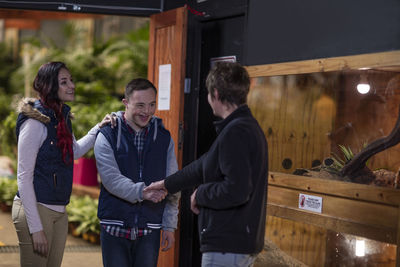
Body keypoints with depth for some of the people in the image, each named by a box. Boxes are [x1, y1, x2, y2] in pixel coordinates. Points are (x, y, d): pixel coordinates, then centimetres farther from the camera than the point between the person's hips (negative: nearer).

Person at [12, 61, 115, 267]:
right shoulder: (35, 122, -15)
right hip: (35, 209, -8)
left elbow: (76, 151, 29)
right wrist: (35, 227, -20)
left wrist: (99, 128, 12)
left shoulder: (62, 117, 10)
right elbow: (24, 177, -17)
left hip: (59, 211, 8)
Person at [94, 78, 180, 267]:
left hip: (149, 230, 2)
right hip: (115, 229, -2)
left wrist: (170, 225, 7)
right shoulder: (107, 136, -2)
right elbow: (110, 178, -16)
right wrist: (141, 191, -32)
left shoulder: (164, 138, 9)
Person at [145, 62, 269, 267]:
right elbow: (205, 165, 26)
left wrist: (200, 194, -10)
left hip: (226, 247, -10)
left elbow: (236, 190, -28)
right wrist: (168, 184, 34)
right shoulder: (251, 127, 15)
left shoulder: (235, 132, -19)